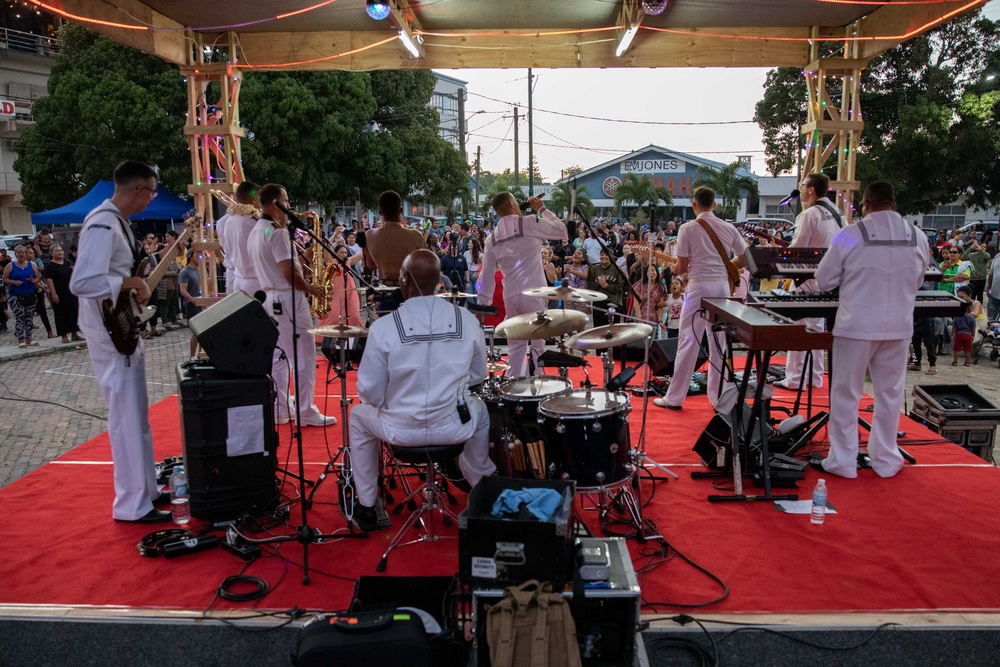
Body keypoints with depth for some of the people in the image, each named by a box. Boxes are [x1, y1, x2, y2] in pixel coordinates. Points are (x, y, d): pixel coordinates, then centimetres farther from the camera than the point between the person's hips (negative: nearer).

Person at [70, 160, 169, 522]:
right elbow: (81, 283, -29)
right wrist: (130, 283, -22)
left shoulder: (117, 221, 13)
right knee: (127, 419, -5)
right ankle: (133, 506, 4)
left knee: (135, 416, 17)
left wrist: (139, 284, 10)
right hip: (112, 336, -11)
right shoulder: (102, 225, -20)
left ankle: (146, 489, 28)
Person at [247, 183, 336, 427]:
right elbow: (289, 273, -22)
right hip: (287, 299, -10)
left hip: (270, 298, 10)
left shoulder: (255, 233, 13)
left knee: (278, 355, 13)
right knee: (303, 356, -3)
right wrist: (310, 289, -8)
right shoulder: (277, 232, -18)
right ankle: (306, 412, 0)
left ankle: (279, 409, 18)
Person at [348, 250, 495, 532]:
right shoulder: (467, 320, -8)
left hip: (402, 430, -2)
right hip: (455, 428, 2)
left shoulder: (383, 327, -17)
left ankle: (367, 508, 36)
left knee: (359, 417, 31)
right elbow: (478, 375, 6)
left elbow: (370, 393, -10)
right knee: (479, 410, 37)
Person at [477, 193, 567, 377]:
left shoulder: (492, 238, 11)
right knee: (537, 345, 3)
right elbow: (561, 230, 5)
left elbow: (486, 274, 12)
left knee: (515, 346, 14)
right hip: (533, 294, -5)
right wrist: (542, 209, 13)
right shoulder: (529, 223, -4)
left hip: (510, 296, 5)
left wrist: (482, 303, 18)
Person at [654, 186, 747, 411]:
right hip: (722, 287, 4)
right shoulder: (729, 228, 6)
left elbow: (681, 267, -8)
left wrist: (673, 270, 14)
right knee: (719, 343, 12)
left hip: (699, 287, -4)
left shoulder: (688, 229, -6)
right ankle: (719, 396, 17)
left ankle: (674, 397, 5)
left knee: (688, 342, 0)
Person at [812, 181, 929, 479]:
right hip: (899, 326, 3)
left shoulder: (850, 235, -10)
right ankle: (886, 460, 25)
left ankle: (843, 460, 14)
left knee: (846, 393, 8)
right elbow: (917, 282, 14)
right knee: (889, 392, 15)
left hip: (857, 325, -3)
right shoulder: (917, 237, 1)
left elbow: (824, 280, -4)